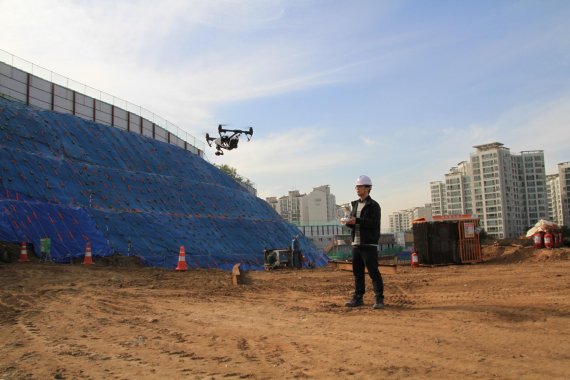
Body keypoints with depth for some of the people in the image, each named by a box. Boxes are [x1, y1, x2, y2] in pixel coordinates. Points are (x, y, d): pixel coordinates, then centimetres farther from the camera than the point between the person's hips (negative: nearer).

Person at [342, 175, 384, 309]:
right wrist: (349, 222, -5)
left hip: (369, 244, -7)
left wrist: (357, 220, -23)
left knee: (373, 272, -6)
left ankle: (379, 299, 0)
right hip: (356, 243, 7)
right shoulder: (355, 204, 16)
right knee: (357, 272, 10)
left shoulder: (373, 205, -6)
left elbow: (374, 223, -18)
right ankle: (358, 298, 18)